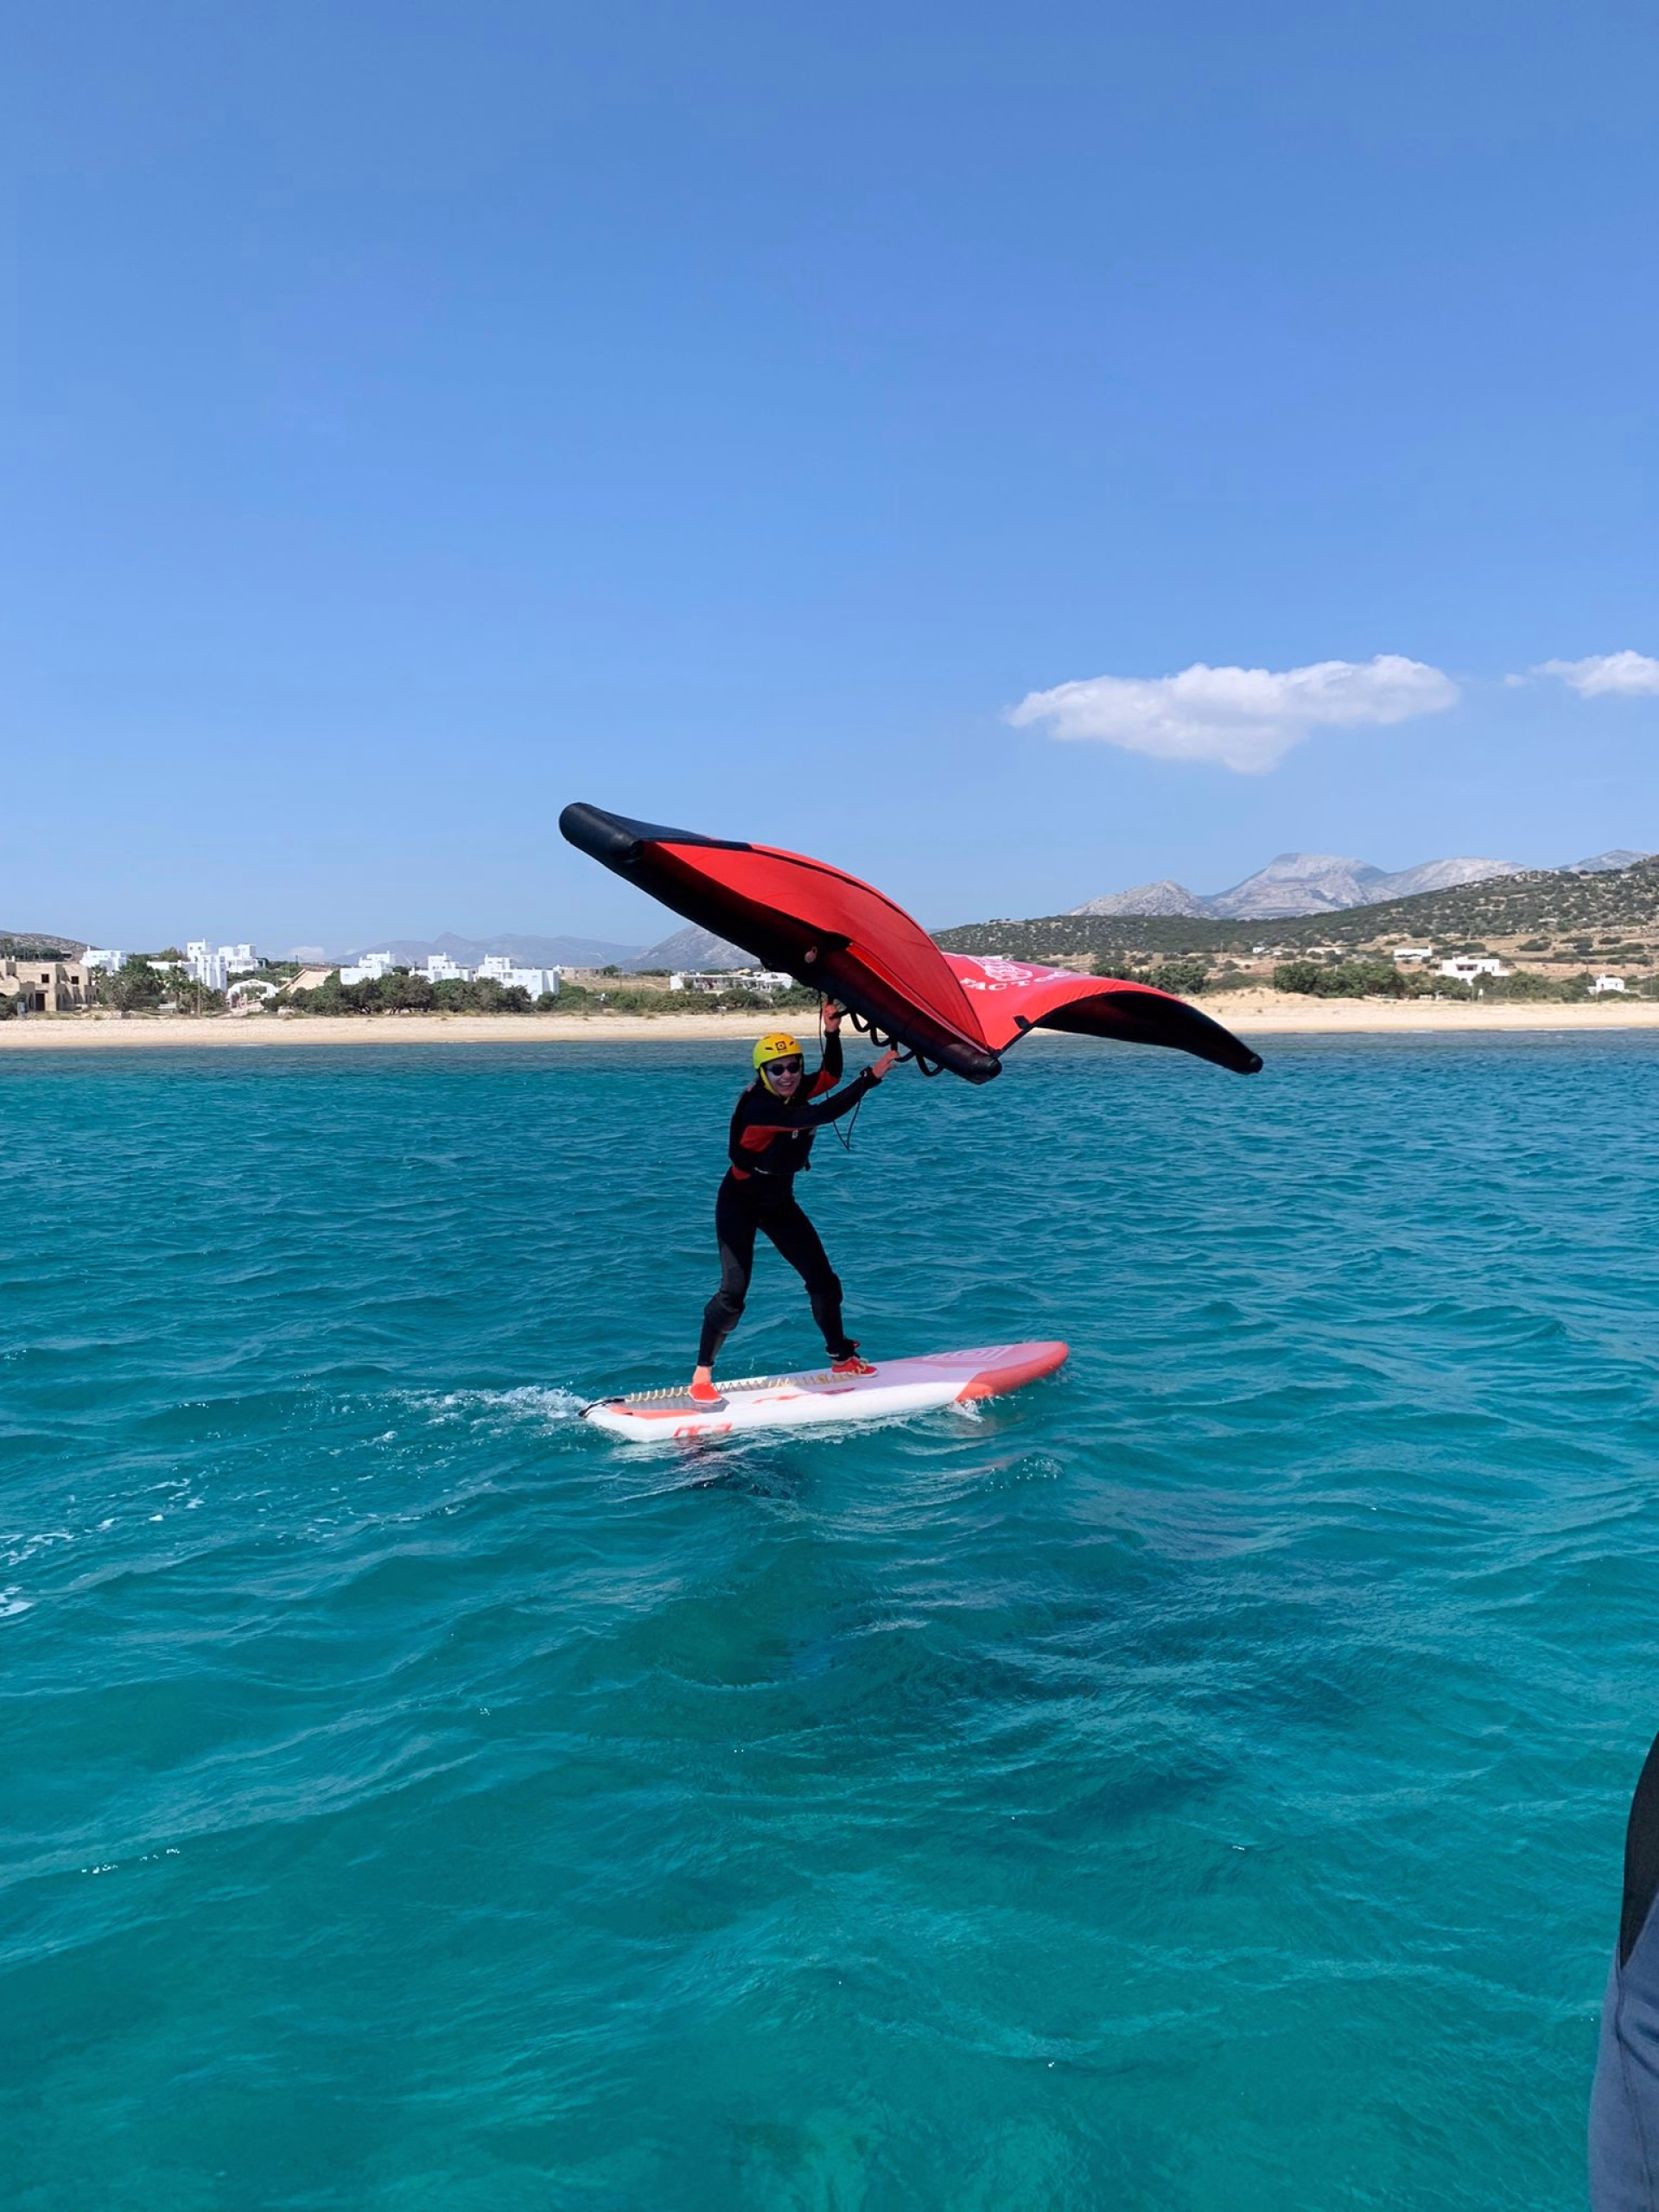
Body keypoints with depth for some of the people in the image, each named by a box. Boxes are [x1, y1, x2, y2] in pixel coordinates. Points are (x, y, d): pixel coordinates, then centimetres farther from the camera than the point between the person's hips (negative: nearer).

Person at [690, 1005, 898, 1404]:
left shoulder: (794, 1093, -6)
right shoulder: (759, 1106, -29)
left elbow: (830, 1076, 6)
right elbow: (822, 1115, -39)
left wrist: (832, 1033, -12)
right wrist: (871, 1076, -40)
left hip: (779, 1200, 7)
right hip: (739, 1202, -7)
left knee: (822, 1278, 5)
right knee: (733, 1291, -13)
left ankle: (842, 1358, 18)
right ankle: (701, 1376, -3)